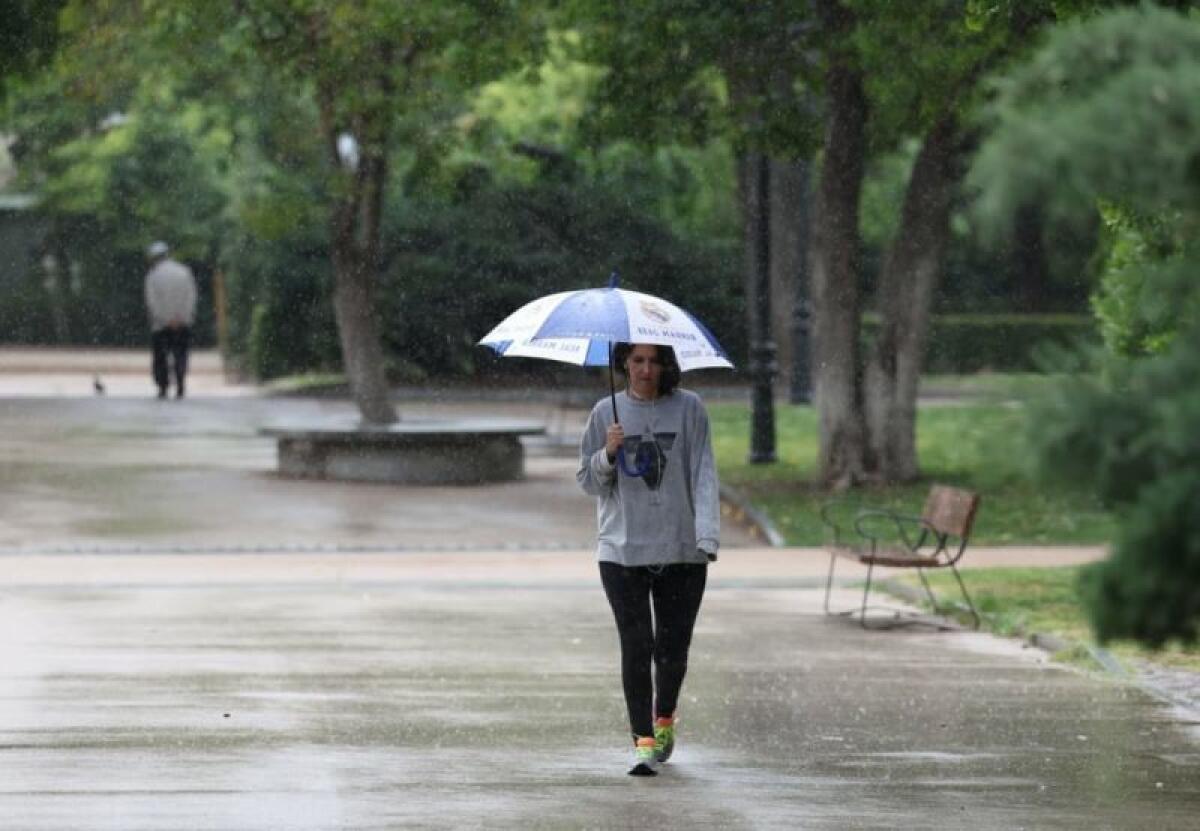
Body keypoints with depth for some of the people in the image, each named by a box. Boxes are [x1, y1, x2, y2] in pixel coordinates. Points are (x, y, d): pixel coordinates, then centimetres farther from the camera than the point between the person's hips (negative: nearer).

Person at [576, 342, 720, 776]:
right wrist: (608, 454, -12)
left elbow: (703, 474, -2)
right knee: (636, 647, -7)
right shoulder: (606, 412, 4)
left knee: (673, 649, 6)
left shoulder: (689, 409, 1)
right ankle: (643, 739, -2)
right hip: (622, 549, 0)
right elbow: (588, 481, 9)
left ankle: (664, 719, 33)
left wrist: (708, 535, -14)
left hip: (681, 549, 0)